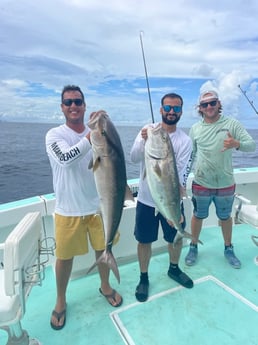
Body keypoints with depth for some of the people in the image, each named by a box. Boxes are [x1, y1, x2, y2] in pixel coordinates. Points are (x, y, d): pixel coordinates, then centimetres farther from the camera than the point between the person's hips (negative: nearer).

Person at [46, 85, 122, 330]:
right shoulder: (54, 135, -9)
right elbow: (66, 159, -31)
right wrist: (91, 137, -42)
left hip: (99, 205, 3)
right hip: (68, 209, -3)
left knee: (103, 248, 17)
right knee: (65, 256, 11)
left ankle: (105, 286, 44)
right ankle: (60, 301, 37)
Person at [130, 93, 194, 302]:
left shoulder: (185, 141, -7)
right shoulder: (148, 130, -5)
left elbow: (180, 174, -13)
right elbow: (134, 159, -13)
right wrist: (143, 141, -31)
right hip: (146, 199, 0)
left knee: (176, 238, 18)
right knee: (144, 240, 12)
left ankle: (174, 269, 48)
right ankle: (144, 278, 36)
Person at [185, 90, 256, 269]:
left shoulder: (232, 124, -6)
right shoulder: (195, 128, -1)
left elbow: (252, 145, -10)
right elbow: (190, 153, 6)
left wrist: (237, 144, -31)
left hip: (226, 183, 0)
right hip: (201, 183, 0)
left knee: (225, 217, 19)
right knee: (198, 216, 15)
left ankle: (229, 249, 40)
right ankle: (193, 247, 36)